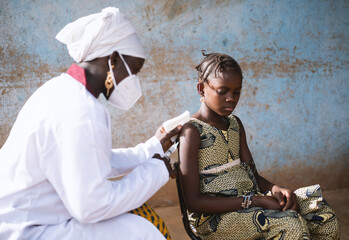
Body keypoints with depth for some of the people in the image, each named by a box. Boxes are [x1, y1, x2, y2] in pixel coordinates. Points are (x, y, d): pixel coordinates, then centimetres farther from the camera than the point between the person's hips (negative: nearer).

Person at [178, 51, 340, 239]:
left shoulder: (235, 125, 14)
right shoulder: (192, 131, -11)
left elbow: (252, 175, 16)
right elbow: (193, 202, -17)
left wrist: (275, 189, -10)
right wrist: (254, 201, -21)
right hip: (213, 217, -7)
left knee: (325, 219, -6)